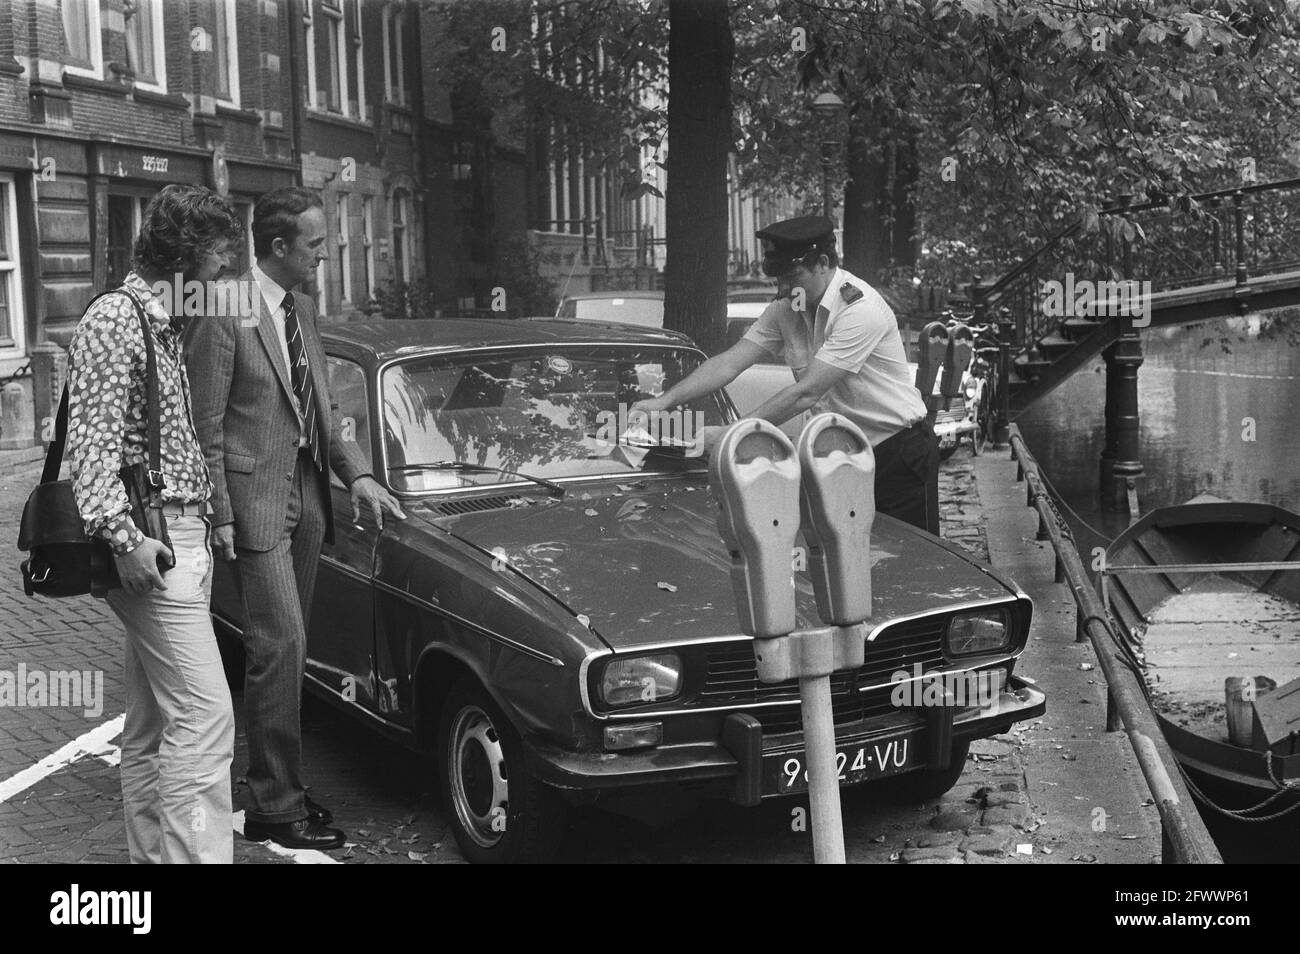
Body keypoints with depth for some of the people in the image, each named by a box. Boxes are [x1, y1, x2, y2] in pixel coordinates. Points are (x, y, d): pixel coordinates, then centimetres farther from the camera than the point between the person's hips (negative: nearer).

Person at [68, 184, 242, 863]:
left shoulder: (164, 326, 18)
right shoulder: (114, 321, -11)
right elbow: (91, 443, -18)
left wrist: (204, 526, 18)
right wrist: (122, 535, -24)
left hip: (182, 538, 10)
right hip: (153, 542, -10)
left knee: (152, 719, 14)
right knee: (204, 713, -13)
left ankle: (152, 851, 23)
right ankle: (196, 853, -11)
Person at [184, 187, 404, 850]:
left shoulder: (302, 309, 11)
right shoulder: (225, 313, -13)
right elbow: (206, 423, -12)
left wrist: (355, 473, 6)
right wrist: (219, 515, -13)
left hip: (307, 493, 8)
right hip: (254, 498, -8)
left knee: (287, 648, 12)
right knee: (280, 646, -9)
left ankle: (275, 789, 23)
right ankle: (275, 809, 0)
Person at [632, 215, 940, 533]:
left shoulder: (860, 309, -24)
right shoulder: (785, 310, 0)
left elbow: (806, 393, -28)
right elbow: (729, 363, -4)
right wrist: (664, 400, -17)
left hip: (900, 453, -7)